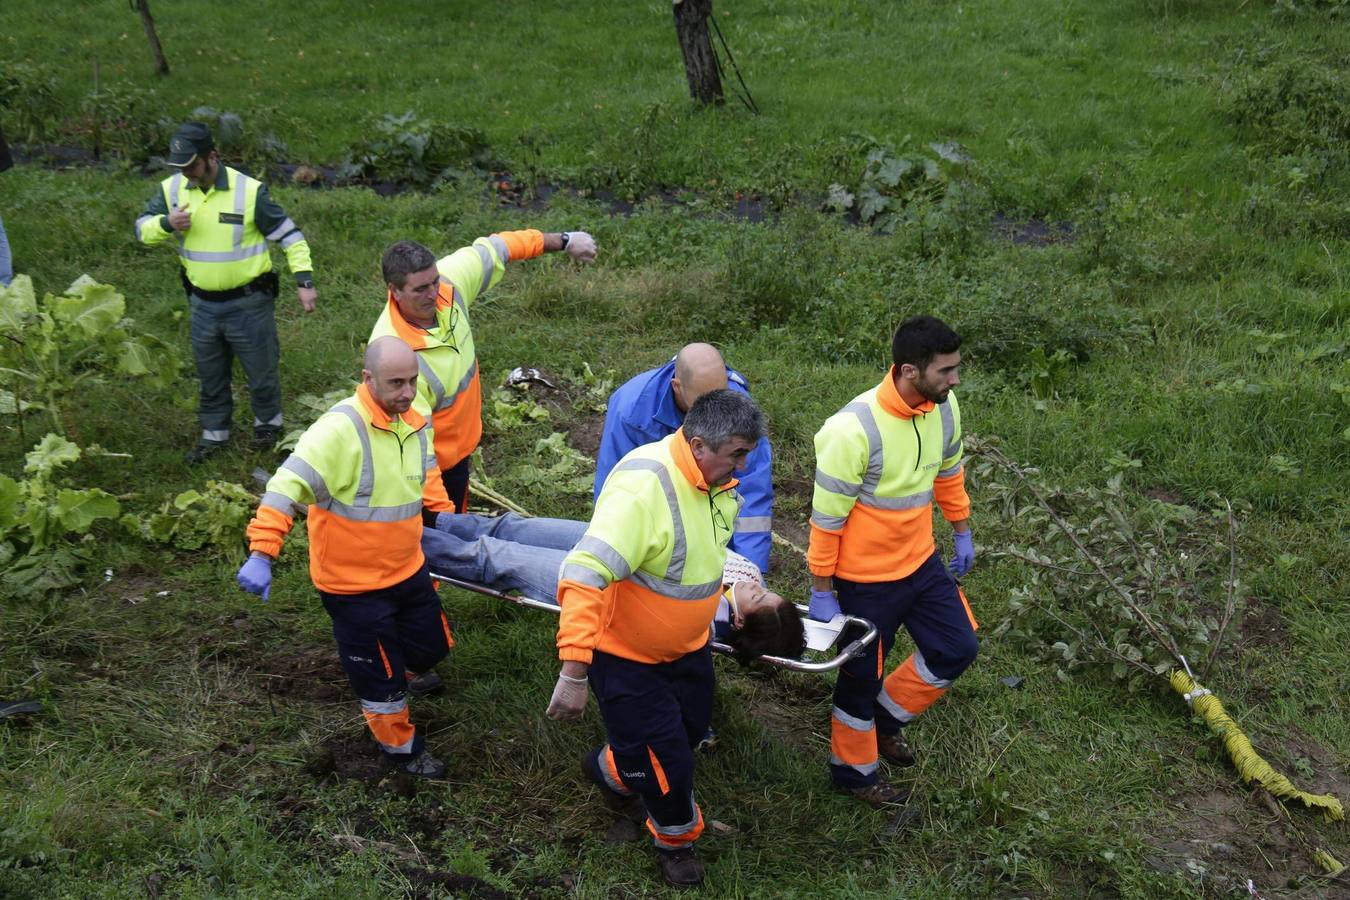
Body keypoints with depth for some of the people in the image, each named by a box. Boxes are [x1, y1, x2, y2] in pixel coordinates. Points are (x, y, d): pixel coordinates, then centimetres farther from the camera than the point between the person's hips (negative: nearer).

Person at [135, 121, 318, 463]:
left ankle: (268, 423, 35)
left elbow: (288, 234, -10)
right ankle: (214, 433, 33)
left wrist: (304, 280, -17)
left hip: (248, 303, -4)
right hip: (202, 304, 4)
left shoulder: (249, 190, -15)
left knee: (261, 368, 11)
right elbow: (142, 229, 3)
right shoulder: (172, 189, -2)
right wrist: (167, 223, -20)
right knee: (210, 375, 16)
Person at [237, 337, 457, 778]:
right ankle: (400, 746, 35)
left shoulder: (414, 421, -2)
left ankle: (393, 680, 50)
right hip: (353, 583, -7)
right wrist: (261, 554, -37)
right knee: (380, 672, 10)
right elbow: (288, 487, -31)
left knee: (431, 645, 21)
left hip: (408, 568, 7)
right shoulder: (339, 428, -28)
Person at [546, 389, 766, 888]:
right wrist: (573, 672, -42)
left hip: (686, 643, 8)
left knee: (691, 728, 21)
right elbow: (585, 576, -40)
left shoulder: (718, 479, -8)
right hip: (625, 651, -8)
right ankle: (676, 838, 32)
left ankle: (612, 769, 49)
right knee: (667, 761, 0)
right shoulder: (642, 486, -35)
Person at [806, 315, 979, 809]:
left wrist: (962, 532, 21)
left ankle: (887, 715, 37)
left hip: (920, 562, 7)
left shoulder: (944, 408, -9)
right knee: (862, 675, 11)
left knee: (957, 648, 13)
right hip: (865, 578, -7)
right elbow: (827, 516, -22)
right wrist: (822, 591, -15)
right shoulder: (854, 429, -30)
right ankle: (853, 770, 36)